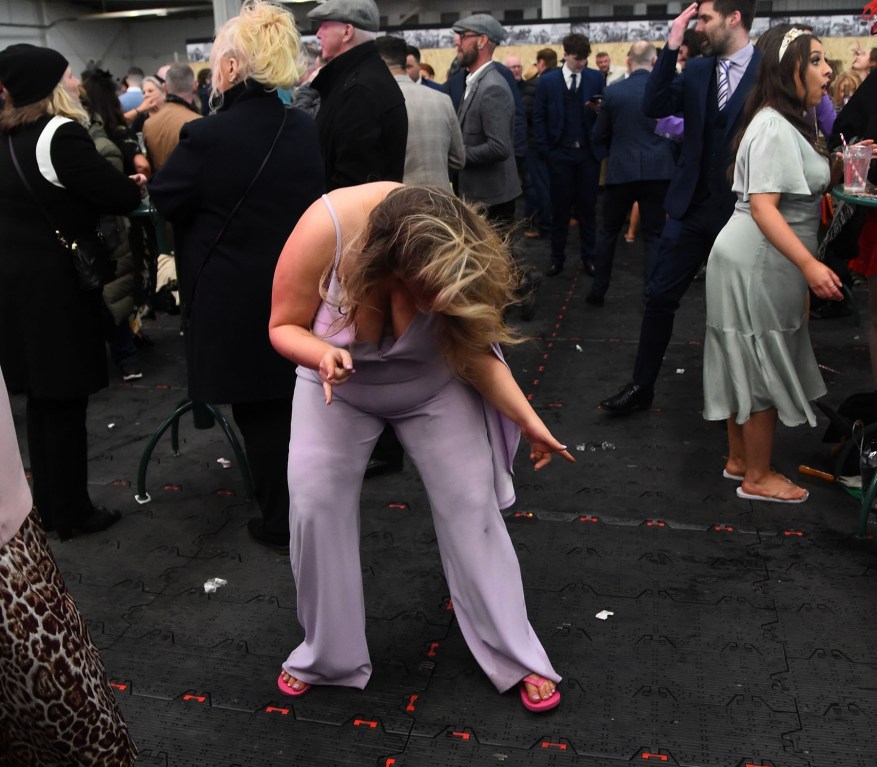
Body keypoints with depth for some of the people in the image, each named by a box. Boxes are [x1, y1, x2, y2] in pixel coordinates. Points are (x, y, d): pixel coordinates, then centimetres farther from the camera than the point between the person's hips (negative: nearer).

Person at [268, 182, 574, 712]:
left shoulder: (464, 253, -31)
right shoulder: (325, 231, -35)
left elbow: (476, 351, -17)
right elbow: (285, 326, -21)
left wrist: (528, 419, -25)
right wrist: (324, 356, -41)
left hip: (433, 387, 0)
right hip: (337, 387, 0)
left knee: (471, 505, -4)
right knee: (314, 509, -4)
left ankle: (518, 658, 13)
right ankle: (328, 657, 19)